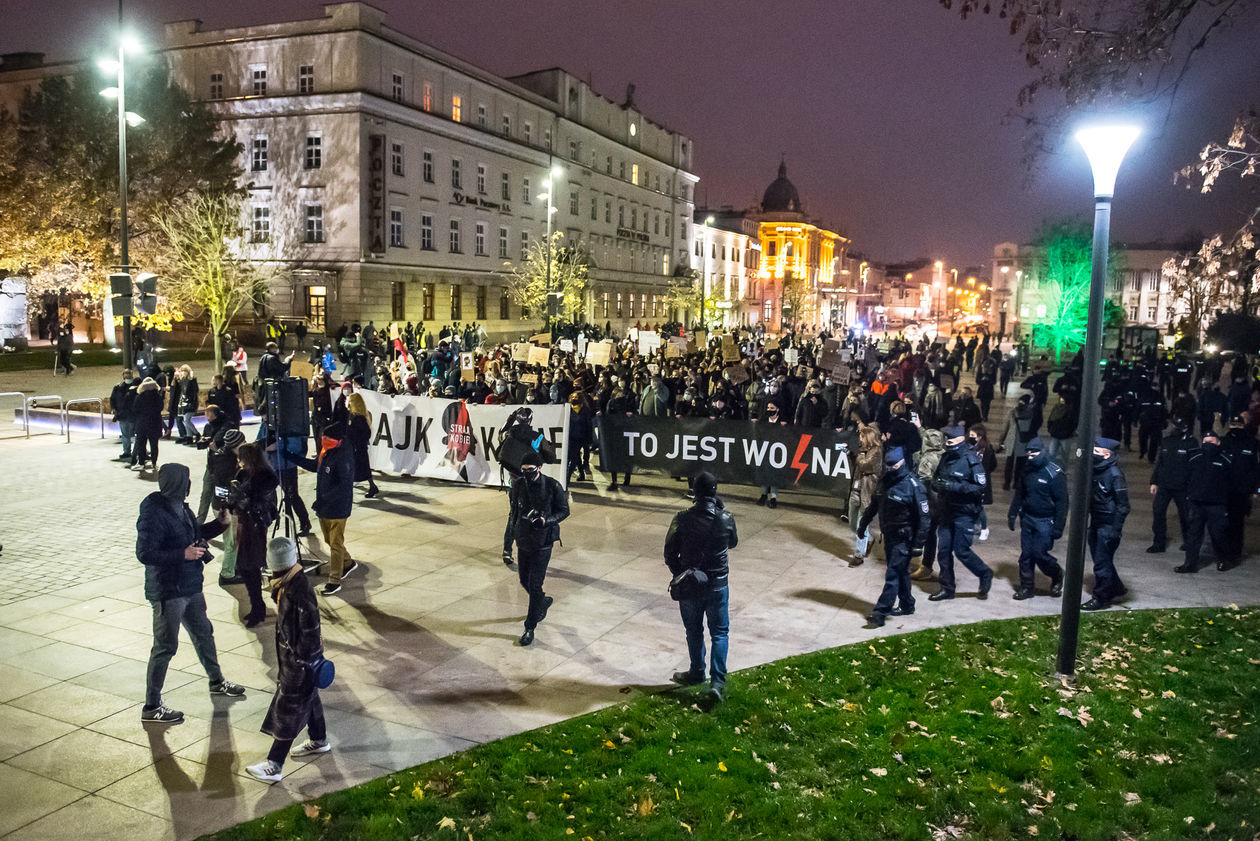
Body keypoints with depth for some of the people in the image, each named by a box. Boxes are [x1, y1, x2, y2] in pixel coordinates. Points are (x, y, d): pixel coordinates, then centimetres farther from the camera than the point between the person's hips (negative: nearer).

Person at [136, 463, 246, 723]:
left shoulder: (180, 508, 6)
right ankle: (151, 707, 12)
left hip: (190, 587, 9)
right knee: (165, 647, 0)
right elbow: (144, 554, -27)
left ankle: (217, 681, 43)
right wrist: (183, 554, -28)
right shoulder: (154, 515, -22)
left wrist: (220, 523, 8)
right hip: (167, 592, -9)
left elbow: (195, 534, 22)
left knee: (203, 633, 23)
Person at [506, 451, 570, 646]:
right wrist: (513, 522, 3)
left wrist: (546, 520, -20)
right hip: (523, 540, 5)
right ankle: (543, 601, 46)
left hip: (542, 542, -5)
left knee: (534, 585, -4)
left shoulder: (552, 486, -14)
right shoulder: (518, 485, -2)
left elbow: (564, 510, -5)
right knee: (524, 581, 16)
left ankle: (530, 628, 8)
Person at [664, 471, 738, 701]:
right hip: (717, 584, 0)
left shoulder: (682, 519, -14)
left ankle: (697, 673, 35)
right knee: (719, 632, 10)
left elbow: (670, 553, -6)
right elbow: (733, 543, 10)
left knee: (694, 632, 18)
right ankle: (717, 681, 1)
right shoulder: (726, 519, -11)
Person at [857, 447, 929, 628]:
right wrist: (863, 524, 20)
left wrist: (918, 543, -18)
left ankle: (880, 612, -7)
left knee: (893, 574, -7)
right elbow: (874, 504, 18)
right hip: (889, 536, 7)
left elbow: (924, 517, -16)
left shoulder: (913, 485, -17)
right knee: (900, 572, 17)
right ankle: (906, 605, 30)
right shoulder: (885, 480, 5)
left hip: (904, 539, -7)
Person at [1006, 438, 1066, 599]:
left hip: (1045, 521, -6)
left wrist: (1058, 527, -15)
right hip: (1027, 518, 6)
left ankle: (1057, 576, 23)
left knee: (1039, 553, -5)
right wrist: (1012, 514, 12)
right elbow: (1019, 494, 16)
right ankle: (1027, 587, 17)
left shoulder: (1055, 473, -14)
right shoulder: (1027, 471, 5)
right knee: (1026, 554, 7)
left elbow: (1062, 502, -13)